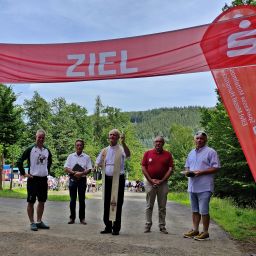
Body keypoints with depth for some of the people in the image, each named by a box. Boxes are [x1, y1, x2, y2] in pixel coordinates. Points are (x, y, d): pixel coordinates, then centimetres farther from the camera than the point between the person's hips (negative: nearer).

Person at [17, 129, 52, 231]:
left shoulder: (47, 151, 8)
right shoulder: (30, 149, -8)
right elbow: (19, 162, -7)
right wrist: (24, 173, -8)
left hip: (44, 179, 5)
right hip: (33, 179, -5)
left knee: (42, 201, 11)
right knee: (31, 202, 2)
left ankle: (39, 222, 22)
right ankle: (32, 223, 12)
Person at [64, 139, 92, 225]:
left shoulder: (86, 157, 5)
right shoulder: (70, 156, 8)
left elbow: (89, 169, -1)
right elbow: (66, 168, 2)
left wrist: (81, 173, -18)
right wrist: (74, 173, -14)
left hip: (82, 179, -1)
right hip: (72, 179, 1)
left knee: (82, 199, 3)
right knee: (72, 199, 4)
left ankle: (82, 218, 10)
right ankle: (72, 217, 12)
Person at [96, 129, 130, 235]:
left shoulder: (121, 149, -3)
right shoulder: (104, 150, 14)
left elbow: (128, 154, -26)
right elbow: (98, 164, 20)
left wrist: (123, 143, -40)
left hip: (118, 179, -5)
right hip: (107, 179, 5)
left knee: (117, 204, -2)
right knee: (107, 203, 10)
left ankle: (116, 228, 6)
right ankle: (108, 226, 21)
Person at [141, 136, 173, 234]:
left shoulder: (168, 155, 3)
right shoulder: (147, 153, 4)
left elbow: (170, 169, -2)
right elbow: (143, 168, 0)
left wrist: (162, 180, -9)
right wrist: (151, 180, -8)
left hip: (163, 183, 0)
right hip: (150, 182, 0)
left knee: (162, 206, 7)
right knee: (149, 206, 7)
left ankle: (162, 226, 15)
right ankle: (148, 225, 14)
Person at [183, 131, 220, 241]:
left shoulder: (210, 152, -5)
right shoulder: (191, 153, 17)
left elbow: (216, 168, -11)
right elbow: (187, 166, 25)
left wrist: (201, 172, -19)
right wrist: (187, 171, 1)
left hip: (204, 187, -7)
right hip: (192, 186, 7)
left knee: (203, 211, -4)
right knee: (195, 210, 15)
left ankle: (205, 232, 8)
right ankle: (195, 230, 25)